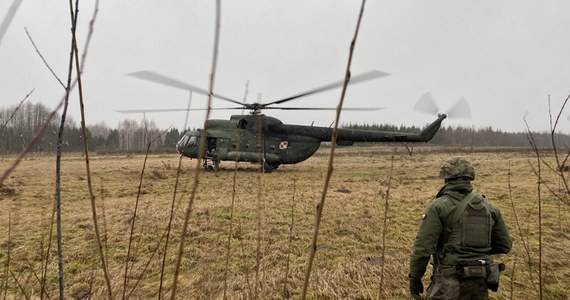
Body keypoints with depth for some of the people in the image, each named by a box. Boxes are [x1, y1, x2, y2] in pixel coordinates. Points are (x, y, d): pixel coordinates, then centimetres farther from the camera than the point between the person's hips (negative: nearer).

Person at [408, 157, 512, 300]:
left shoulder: (438, 206, -11)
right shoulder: (488, 207, 7)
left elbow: (423, 247, -15)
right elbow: (505, 245, 16)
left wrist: (414, 278, -3)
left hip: (451, 282, -6)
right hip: (480, 280, 6)